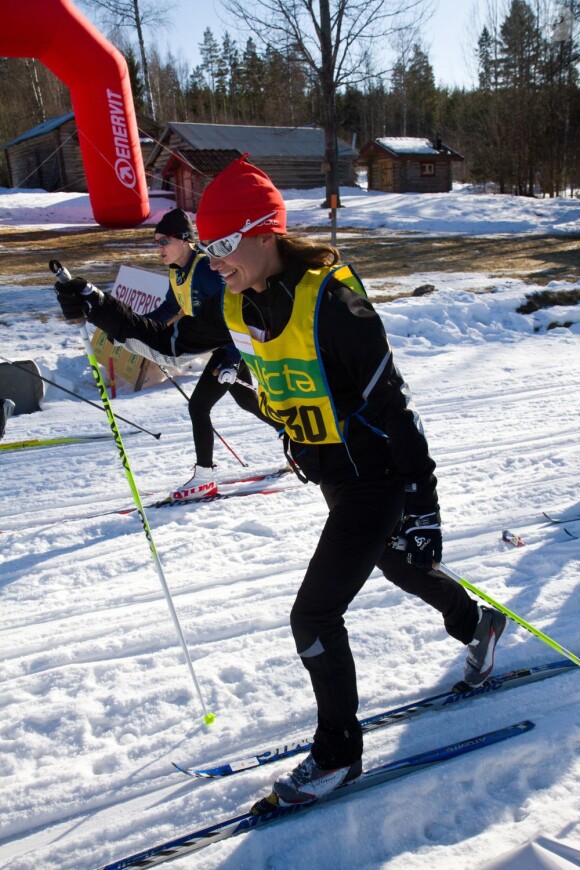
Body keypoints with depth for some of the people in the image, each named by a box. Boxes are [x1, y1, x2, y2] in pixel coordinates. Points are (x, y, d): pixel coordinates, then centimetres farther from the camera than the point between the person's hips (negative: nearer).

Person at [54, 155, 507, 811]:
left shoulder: (331, 299, -26)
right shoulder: (237, 306, -3)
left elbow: (392, 400, -25)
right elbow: (171, 339, 12)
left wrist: (420, 500, -25)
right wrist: (100, 311, 0)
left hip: (379, 479, -8)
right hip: (334, 478, 8)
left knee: (314, 614, -5)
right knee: (400, 568, 27)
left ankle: (337, 752, 19)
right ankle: (477, 625, 57)